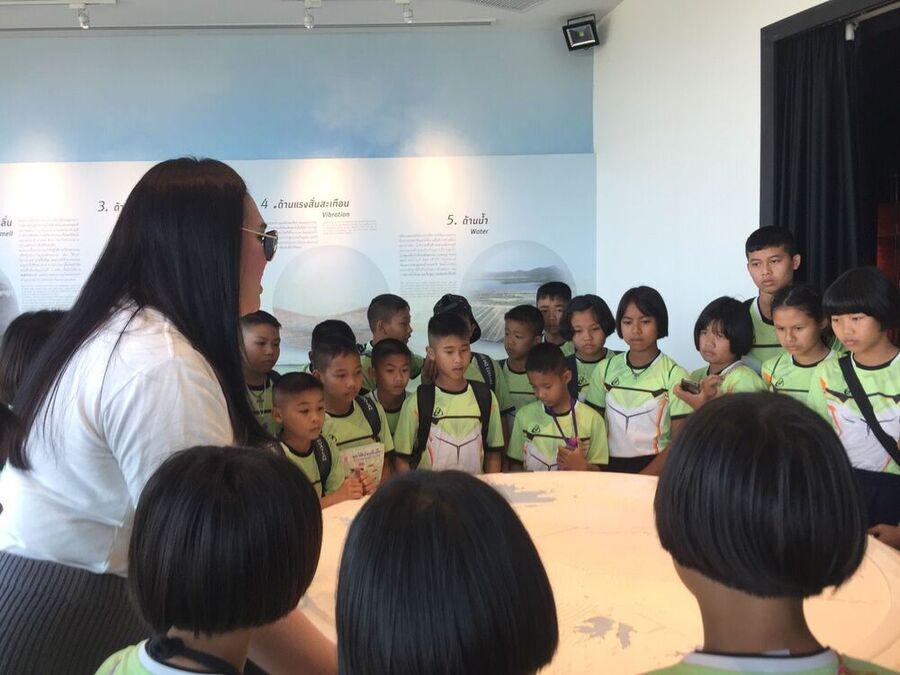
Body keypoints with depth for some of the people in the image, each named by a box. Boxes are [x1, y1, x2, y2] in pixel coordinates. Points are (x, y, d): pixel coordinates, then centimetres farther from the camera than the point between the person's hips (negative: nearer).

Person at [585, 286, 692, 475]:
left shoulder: (674, 375, -1)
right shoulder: (605, 370, 7)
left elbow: (679, 440, -3)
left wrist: (644, 477, -13)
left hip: (655, 470, -2)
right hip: (609, 468, 2)